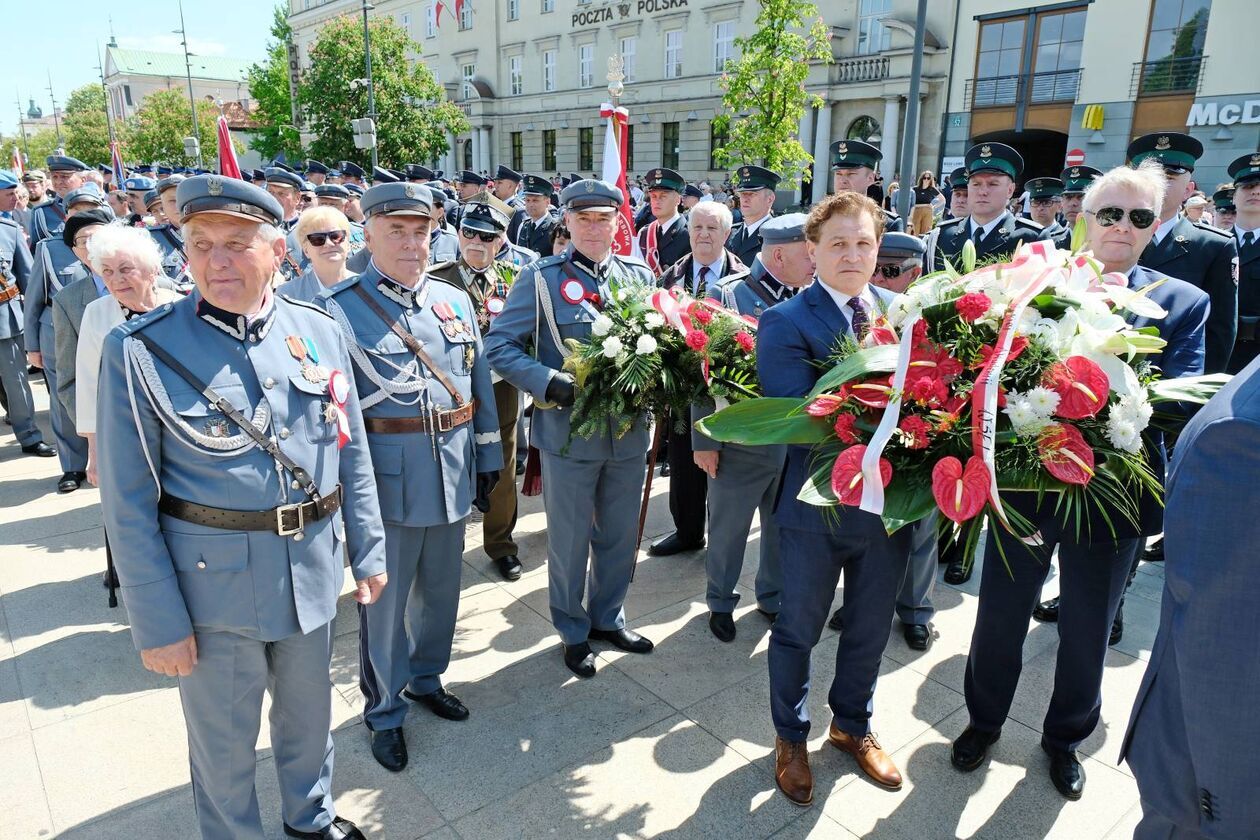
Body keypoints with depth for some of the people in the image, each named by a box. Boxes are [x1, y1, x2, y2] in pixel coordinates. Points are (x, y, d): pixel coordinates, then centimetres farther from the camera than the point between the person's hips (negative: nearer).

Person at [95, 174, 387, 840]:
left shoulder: (320, 331, -1)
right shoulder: (139, 350, -12)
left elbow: (352, 453, 5)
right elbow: (128, 503, -10)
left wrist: (367, 552, 6)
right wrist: (157, 622, -9)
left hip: (312, 570, 4)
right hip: (213, 582, -3)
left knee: (308, 712, 23)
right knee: (223, 738, 16)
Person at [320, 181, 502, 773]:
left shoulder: (456, 301, 8)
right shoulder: (339, 308, -7)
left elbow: (479, 384, 13)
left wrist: (488, 458, 13)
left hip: (453, 473, 5)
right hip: (386, 476, -5)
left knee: (441, 588, 19)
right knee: (385, 599, 9)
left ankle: (426, 678, 43)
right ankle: (384, 714, 29)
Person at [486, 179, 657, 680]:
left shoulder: (640, 276, 7)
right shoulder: (540, 278, -6)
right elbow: (501, 346, -8)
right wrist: (551, 385, -22)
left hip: (629, 431, 4)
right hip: (569, 430, -4)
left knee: (620, 536, 17)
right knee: (569, 541, 10)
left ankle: (608, 618, 39)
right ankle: (573, 632, 31)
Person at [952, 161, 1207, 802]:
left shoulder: (1182, 303, -1)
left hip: (1113, 493, 1)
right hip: (1023, 480, 0)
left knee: (1087, 631, 18)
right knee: (1000, 617, 15)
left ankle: (1065, 737, 43)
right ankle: (984, 721, 40)